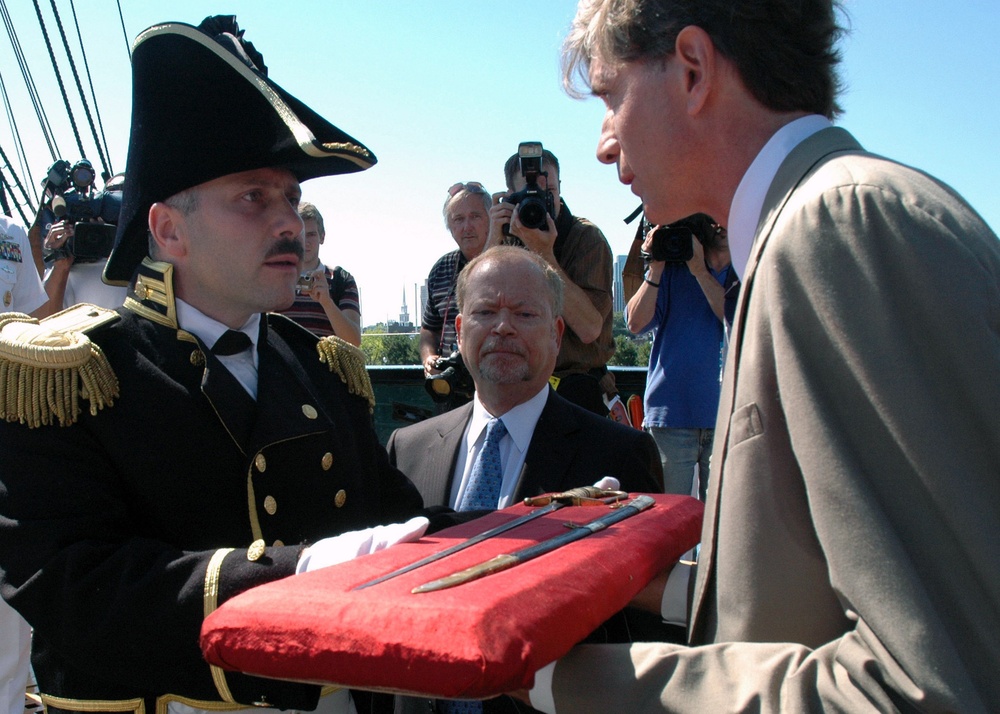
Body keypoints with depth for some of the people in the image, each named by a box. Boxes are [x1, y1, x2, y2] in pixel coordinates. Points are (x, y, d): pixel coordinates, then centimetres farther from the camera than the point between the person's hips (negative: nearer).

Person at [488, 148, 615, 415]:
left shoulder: (586, 237, -5)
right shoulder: (509, 240, 7)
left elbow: (590, 328, -18)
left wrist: (544, 253, -19)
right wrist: (494, 241, -14)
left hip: (576, 387, -3)